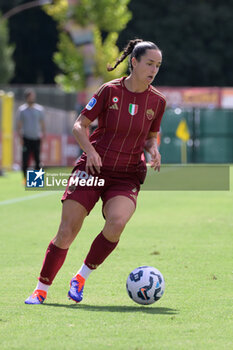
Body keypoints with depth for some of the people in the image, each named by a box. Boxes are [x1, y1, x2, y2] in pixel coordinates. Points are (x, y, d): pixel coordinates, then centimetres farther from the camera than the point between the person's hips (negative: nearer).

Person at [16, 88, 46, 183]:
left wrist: (43, 135, 5)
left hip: (36, 139, 2)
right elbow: (19, 125, 3)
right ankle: (25, 178, 0)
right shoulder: (21, 110, 2)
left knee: (37, 159, 3)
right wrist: (20, 138, -4)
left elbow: (42, 123, 13)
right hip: (26, 139, -2)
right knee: (25, 159, -6)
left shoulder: (39, 109, 7)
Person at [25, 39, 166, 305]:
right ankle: (41, 290, 13)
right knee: (66, 233, -6)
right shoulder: (110, 91, -6)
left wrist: (153, 150, -5)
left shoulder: (157, 101, 2)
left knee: (116, 223, -28)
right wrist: (90, 151, -18)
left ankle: (82, 277, -7)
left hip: (127, 177, 1)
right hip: (92, 170, -1)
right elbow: (79, 126, -1)